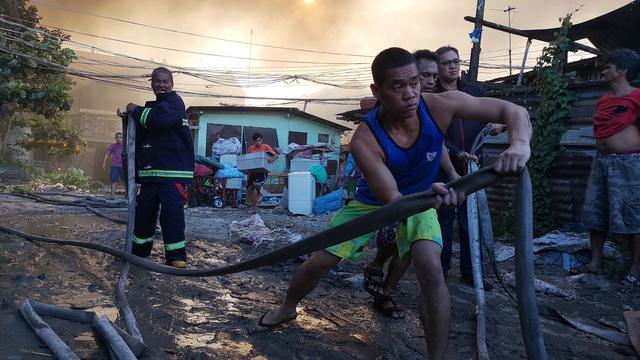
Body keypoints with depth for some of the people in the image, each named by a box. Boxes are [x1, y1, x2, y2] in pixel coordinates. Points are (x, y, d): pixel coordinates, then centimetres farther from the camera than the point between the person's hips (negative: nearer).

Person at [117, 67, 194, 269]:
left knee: (172, 213, -14)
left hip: (173, 170, -8)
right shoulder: (151, 107, 22)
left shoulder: (174, 102, -4)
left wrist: (136, 110, -10)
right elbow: (139, 136, 28)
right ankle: (139, 251, 28)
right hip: (150, 171, 9)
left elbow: (160, 119, -25)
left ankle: (176, 256, -6)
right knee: (144, 211, 13)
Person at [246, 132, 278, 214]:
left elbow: (276, 155, -6)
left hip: (262, 171, -4)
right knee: (249, 188, -1)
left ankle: (259, 194, 6)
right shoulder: (250, 149, 10)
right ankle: (254, 207, 11)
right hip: (252, 171, 5)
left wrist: (271, 159, -27)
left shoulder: (266, 147, -1)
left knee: (255, 183, -28)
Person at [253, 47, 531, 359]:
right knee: (319, 261, 4)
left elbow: (514, 111, -22)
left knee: (430, 268, -26)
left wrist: (520, 144, -45)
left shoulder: (439, 106, -29)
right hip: (372, 202, 0)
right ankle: (287, 309, 36)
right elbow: (393, 201, -36)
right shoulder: (365, 140, -34)